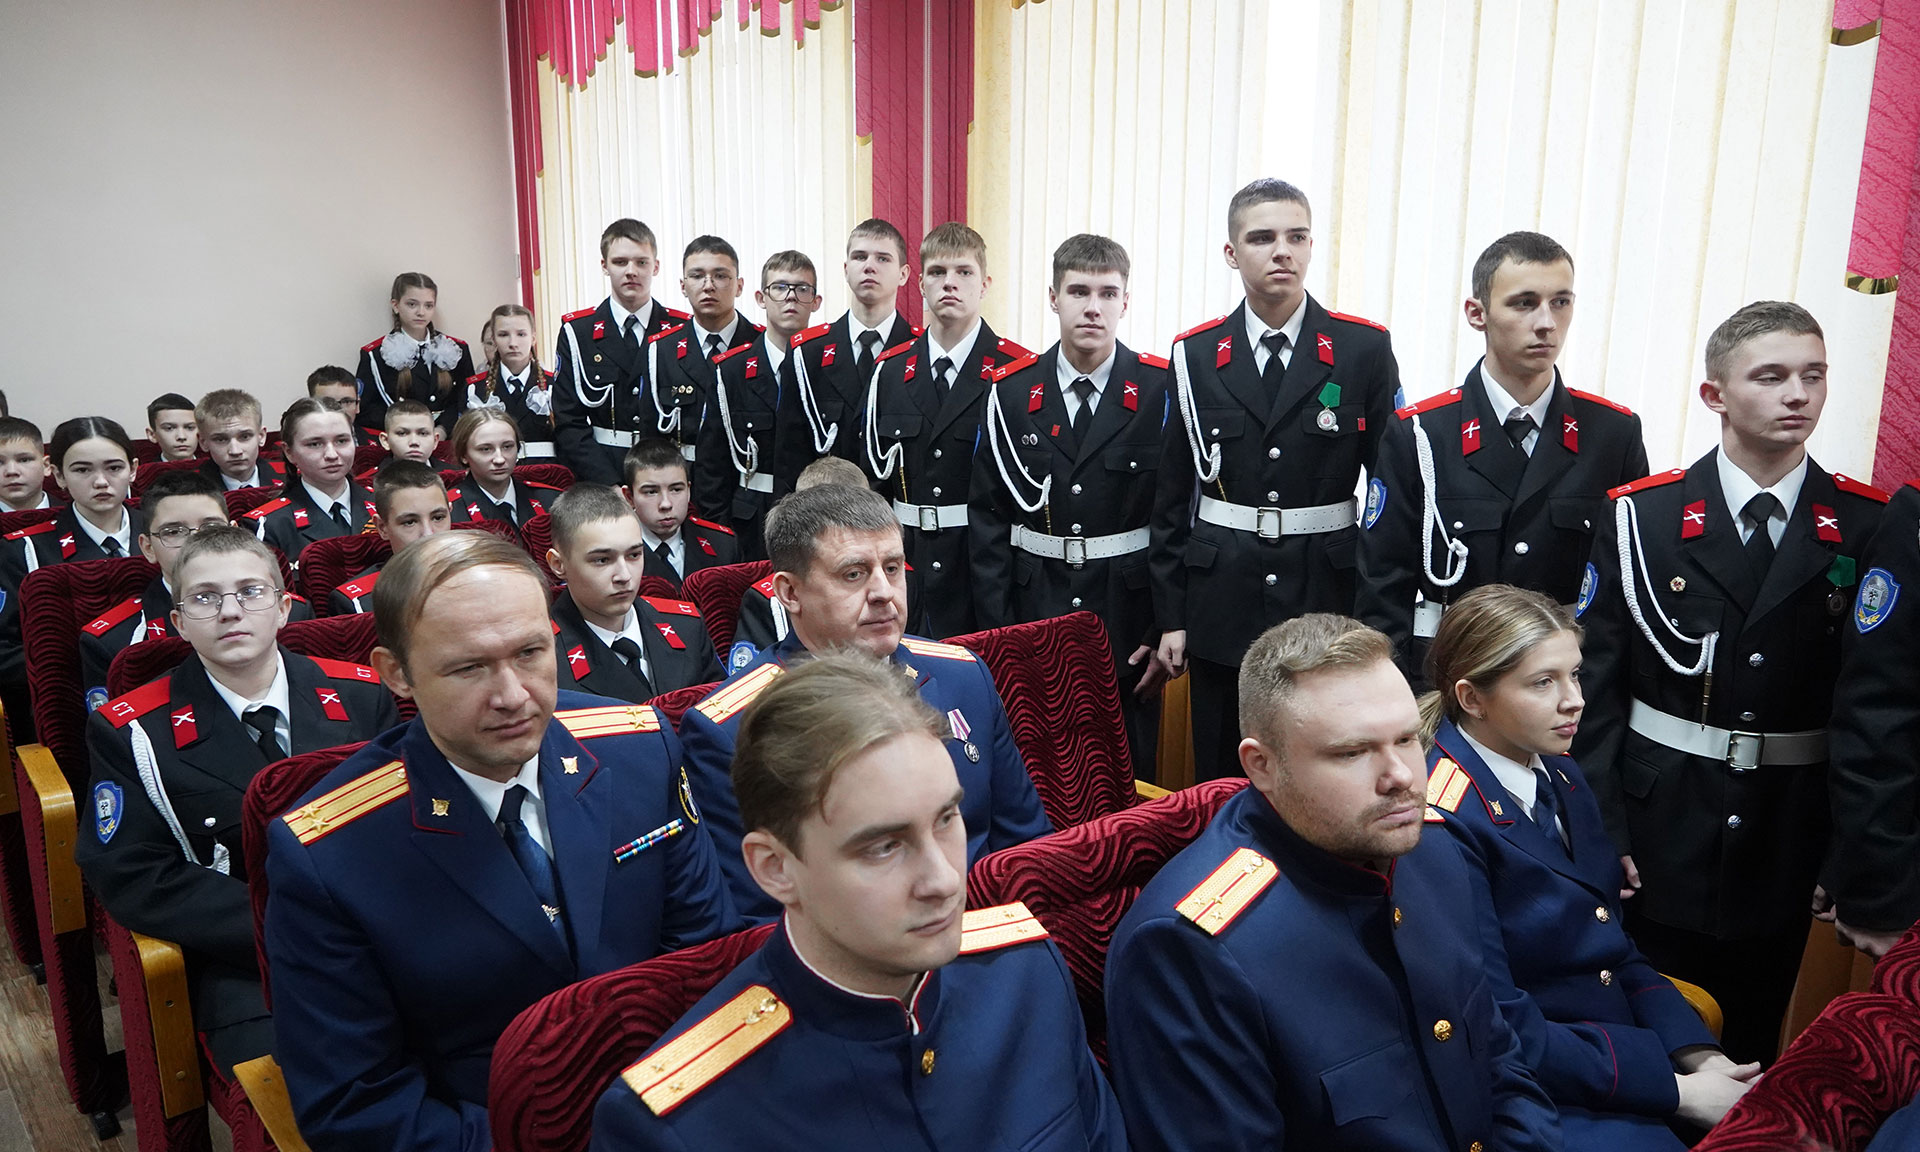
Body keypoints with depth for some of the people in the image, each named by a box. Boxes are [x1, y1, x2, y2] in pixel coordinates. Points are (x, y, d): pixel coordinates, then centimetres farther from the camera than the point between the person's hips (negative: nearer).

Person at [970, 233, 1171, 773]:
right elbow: (987, 517, 3)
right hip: (1031, 615, 2)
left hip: (1129, 618, -1)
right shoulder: (1010, 392, 2)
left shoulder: (1163, 391, -4)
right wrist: (996, 632, -2)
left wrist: (1168, 630, -8)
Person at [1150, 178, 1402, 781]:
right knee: (1222, 775, 11)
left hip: (1328, 596, -1)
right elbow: (1173, 495, 5)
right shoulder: (1195, 355, 3)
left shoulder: (1365, 349, -1)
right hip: (1222, 601, 1)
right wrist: (1171, 616, 3)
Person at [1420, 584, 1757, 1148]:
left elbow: (1612, 945, 9)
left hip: (1623, 1043, 7)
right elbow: (1498, 1031, -19)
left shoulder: (1560, 777, 4)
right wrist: (1676, 1090, -16)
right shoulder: (1443, 825, -21)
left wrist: (1699, 1055, -4)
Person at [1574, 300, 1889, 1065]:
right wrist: (1600, 830, -8)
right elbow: (1595, 684, -5)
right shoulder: (1641, 517, -5)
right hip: (1658, 831, -1)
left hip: (1787, 843, 1)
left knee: (1750, 1049, 14)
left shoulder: (1869, 529, -1)